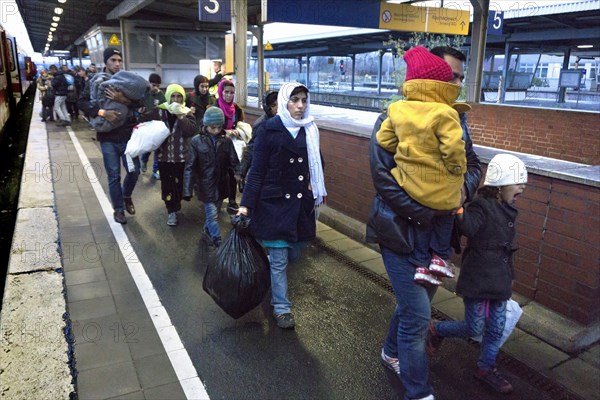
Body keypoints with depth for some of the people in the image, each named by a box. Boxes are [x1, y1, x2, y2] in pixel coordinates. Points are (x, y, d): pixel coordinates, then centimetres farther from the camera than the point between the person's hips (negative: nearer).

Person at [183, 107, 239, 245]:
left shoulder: (226, 141, -4)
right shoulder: (196, 141, -10)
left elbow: (234, 163, 0)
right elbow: (190, 167, -9)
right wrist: (187, 190, -13)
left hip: (221, 185, 3)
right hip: (206, 186, -3)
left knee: (212, 213, 19)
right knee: (212, 215, -3)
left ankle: (207, 231, 44)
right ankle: (219, 244, 7)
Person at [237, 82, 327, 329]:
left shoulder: (310, 130, 5)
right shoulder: (269, 130, -8)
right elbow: (256, 171, -7)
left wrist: (316, 191, 4)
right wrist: (246, 204, -12)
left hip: (301, 204, 5)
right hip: (274, 204, -5)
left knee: (293, 254, 13)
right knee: (279, 258, 2)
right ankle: (281, 308, 18)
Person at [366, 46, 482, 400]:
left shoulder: (456, 119, 7)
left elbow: (473, 163, 11)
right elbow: (384, 178, -19)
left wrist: (465, 188, -12)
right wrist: (426, 214, -22)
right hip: (402, 231, -6)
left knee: (414, 302, 22)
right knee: (418, 315, -2)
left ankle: (392, 352, 48)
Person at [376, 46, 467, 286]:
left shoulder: (397, 109, -3)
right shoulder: (444, 114, -20)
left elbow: (384, 139, 2)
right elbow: (454, 150, -22)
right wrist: (458, 169, -3)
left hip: (410, 184, 4)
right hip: (441, 188, -4)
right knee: (445, 215, 27)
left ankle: (421, 264, 29)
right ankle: (440, 256, 29)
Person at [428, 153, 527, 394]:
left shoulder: (508, 210, 9)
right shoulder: (482, 206, -16)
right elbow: (468, 228, -34)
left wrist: (508, 277, 21)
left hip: (499, 281, 8)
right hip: (478, 280, -8)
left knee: (496, 329, 15)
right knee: (474, 328, 2)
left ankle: (486, 368, 34)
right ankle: (437, 329, 27)